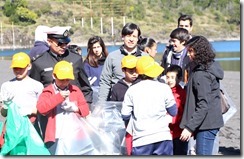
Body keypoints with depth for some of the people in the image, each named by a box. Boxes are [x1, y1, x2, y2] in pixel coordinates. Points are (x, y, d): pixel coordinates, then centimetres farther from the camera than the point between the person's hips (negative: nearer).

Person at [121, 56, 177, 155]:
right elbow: (173, 112, 6)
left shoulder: (132, 90, 1)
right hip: (163, 137, 0)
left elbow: (125, 115, 2)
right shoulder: (164, 88, -1)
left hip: (141, 139, 0)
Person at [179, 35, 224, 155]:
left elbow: (203, 105, -22)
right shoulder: (210, 67, 12)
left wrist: (190, 127, -20)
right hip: (209, 123, 10)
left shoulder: (201, 74, -17)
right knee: (202, 153, 16)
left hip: (206, 124, -10)